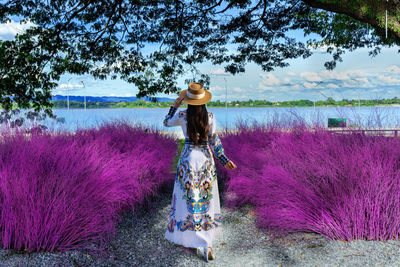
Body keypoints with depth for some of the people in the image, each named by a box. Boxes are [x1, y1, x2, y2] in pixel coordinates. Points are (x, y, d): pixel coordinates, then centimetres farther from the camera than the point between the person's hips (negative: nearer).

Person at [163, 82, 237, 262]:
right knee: (206, 200, 12)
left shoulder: (182, 116, -9)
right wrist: (225, 161, 2)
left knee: (189, 201, 8)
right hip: (206, 159, 2)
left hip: (188, 159, -2)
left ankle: (193, 241, 13)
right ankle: (207, 243, 12)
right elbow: (215, 141, -4)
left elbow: (166, 122, 11)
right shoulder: (210, 117, -4)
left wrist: (175, 105, 11)